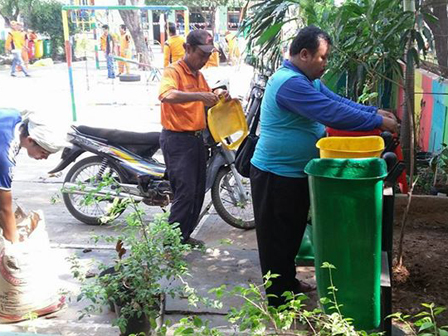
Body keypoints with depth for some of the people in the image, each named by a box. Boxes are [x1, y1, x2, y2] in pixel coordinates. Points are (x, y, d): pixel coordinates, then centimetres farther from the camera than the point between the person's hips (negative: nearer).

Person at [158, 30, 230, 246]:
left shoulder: (199, 75, 14)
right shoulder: (173, 71, -12)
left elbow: (207, 99, 28)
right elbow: (166, 95, -33)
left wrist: (218, 96, 5)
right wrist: (199, 96, -40)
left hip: (196, 138, 9)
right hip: (177, 139, -9)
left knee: (198, 190, 13)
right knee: (185, 192, -10)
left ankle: (185, 235, 25)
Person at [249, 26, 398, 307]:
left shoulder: (308, 80, 12)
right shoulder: (290, 82, -24)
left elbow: (337, 101, 12)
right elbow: (332, 113, -30)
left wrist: (375, 112, -2)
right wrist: (378, 122, -23)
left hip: (295, 173, 11)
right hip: (276, 176, -11)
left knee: (291, 234, 22)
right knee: (278, 239, 2)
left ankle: (289, 284, 39)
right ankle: (279, 300, 15)